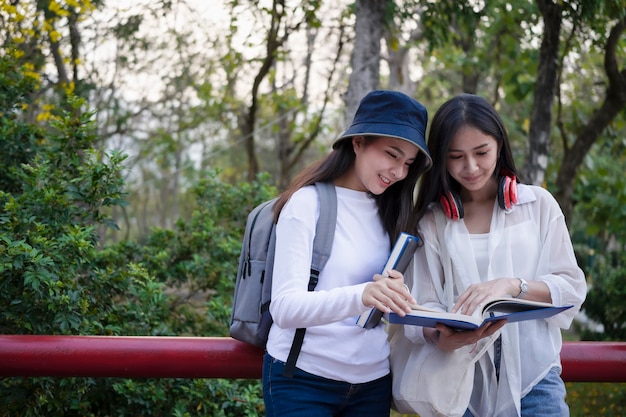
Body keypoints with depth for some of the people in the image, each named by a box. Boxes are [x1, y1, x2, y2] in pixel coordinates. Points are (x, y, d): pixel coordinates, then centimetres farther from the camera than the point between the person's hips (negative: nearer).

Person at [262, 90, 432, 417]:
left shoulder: (390, 211, 5)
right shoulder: (308, 203, -12)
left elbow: (385, 304, 8)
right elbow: (284, 307, -21)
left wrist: (394, 295, -15)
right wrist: (360, 296, -38)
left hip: (373, 381, 5)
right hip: (302, 379, -5)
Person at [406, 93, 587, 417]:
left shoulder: (538, 204, 4)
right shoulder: (432, 219, 4)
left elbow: (572, 287, -1)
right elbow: (424, 305, -2)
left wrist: (514, 286, -19)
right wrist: (440, 335, -26)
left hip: (532, 374, 0)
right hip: (461, 380, 0)